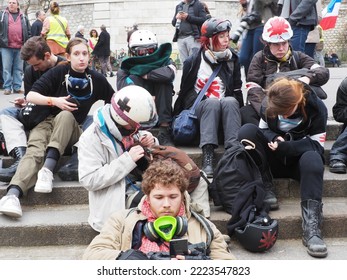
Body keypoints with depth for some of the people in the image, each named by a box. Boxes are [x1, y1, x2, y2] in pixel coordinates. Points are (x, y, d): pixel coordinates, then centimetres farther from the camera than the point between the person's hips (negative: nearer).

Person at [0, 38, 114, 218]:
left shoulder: (96, 79, 2)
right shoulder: (58, 72, -3)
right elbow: (30, 96, -6)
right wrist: (54, 100, -21)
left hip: (71, 129, 1)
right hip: (46, 121, 0)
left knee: (65, 115, -36)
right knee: (35, 152, -32)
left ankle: (48, 169, -48)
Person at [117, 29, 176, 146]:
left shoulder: (164, 61, -1)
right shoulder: (125, 70, -3)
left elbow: (169, 73, -28)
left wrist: (145, 75, -18)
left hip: (160, 113, 1)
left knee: (164, 82, -21)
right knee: (133, 79, -22)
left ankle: (164, 131, -26)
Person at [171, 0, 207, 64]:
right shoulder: (178, 6, 21)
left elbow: (204, 20, -7)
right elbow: (173, 23, 22)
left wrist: (188, 17, -12)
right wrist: (176, 18, -2)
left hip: (193, 37, -5)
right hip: (180, 38, 5)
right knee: (184, 62, 4)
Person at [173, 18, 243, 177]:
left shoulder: (232, 60, 9)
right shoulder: (194, 62, 1)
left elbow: (237, 90, 11)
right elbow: (185, 91, 7)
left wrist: (237, 110, -5)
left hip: (226, 107, 2)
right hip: (200, 107, -2)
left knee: (230, 102, -33)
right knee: (212, 102, -36)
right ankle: (207, 157, -46)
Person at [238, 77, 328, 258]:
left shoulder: (316, 107, -16)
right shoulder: (270, 105, -8)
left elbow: (317, 146, -16)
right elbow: (263, 130, 4)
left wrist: (284, 147, -31)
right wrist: (274, 137, -21)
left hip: (300, 158, -2)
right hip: (275, 159, 3)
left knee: (312, 159, -40)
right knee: (247, 130, -22)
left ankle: (311, 228, -44)